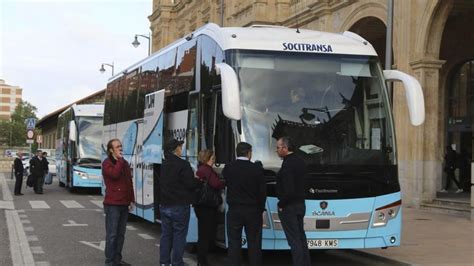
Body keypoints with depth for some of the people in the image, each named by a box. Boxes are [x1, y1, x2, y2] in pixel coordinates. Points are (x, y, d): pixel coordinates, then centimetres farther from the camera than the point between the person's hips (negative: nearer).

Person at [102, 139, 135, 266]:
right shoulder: (107, 163, -5)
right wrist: (119, 160, -13)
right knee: (112, 234, -6)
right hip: (112, 204, -7)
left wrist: (132, 199, 16)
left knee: (121, 234, 11)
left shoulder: (125, 163, 16)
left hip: (124, 204, 7)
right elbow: (114, 174, -25)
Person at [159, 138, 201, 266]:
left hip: (164, 205, 7)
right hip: (179, 206, -7)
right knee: (179, 235, -1)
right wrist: (199, 180, 4)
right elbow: (191, 184, -16)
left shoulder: (164, 165, 10)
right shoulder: (183, 164, -15)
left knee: (166, 234, 11)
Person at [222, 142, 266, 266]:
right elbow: (262, 192, -3)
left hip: (234, 211, 0)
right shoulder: (257, 169, -7)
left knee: (234, 243, 4)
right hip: (253, 211, 0)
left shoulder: (228, 168, -4)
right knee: (254, 243, 7)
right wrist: (260, 210, 9)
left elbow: (225, 184, 7)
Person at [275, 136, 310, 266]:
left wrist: (281, 204, -11)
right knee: (301, 237, 15)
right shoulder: (300, 162, 8)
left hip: (289, 207, -9)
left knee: (294, 240, -4)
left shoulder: (287, 165, -20)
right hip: (300, 204, 9)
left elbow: (288, 190, -25)